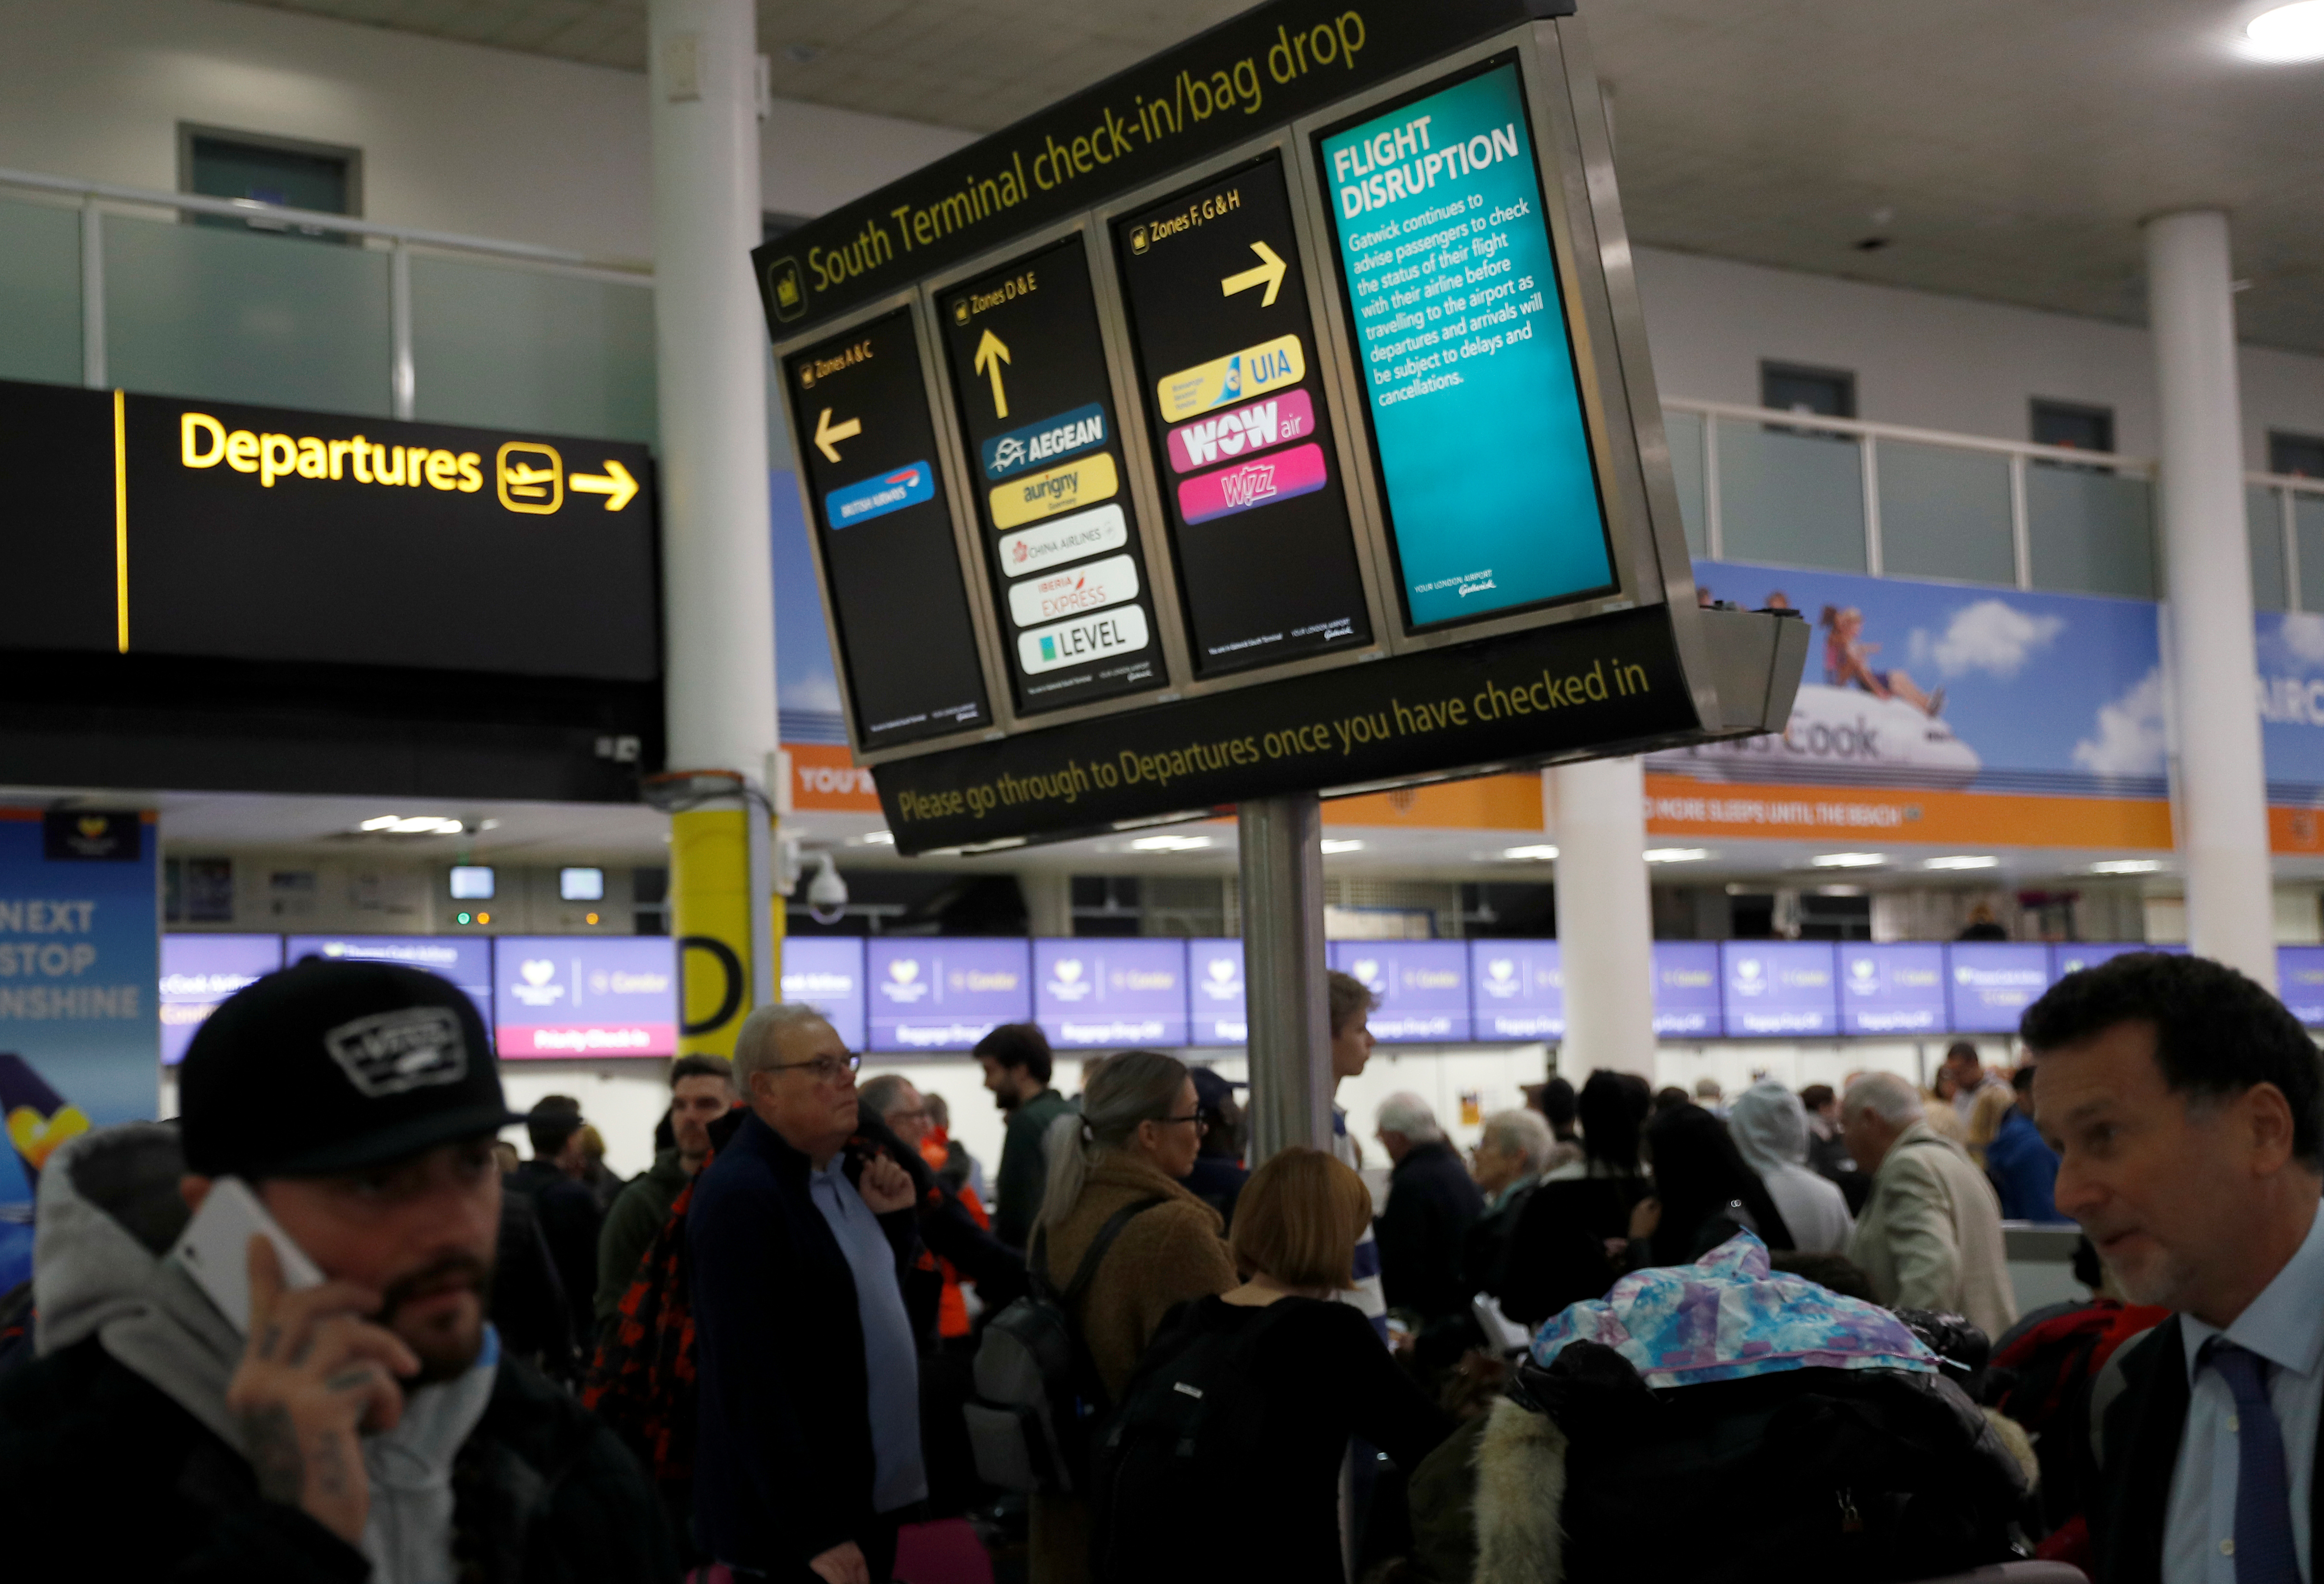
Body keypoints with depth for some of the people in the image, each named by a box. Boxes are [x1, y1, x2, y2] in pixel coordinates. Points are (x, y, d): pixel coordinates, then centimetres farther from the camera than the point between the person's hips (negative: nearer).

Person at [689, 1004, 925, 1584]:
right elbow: (751, 1385, -23)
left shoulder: (842, 1170, 7)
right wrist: (816, 1537, -23)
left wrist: (894, 1221, 2)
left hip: (871, 1498, 8)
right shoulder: (739, 1195, -19)